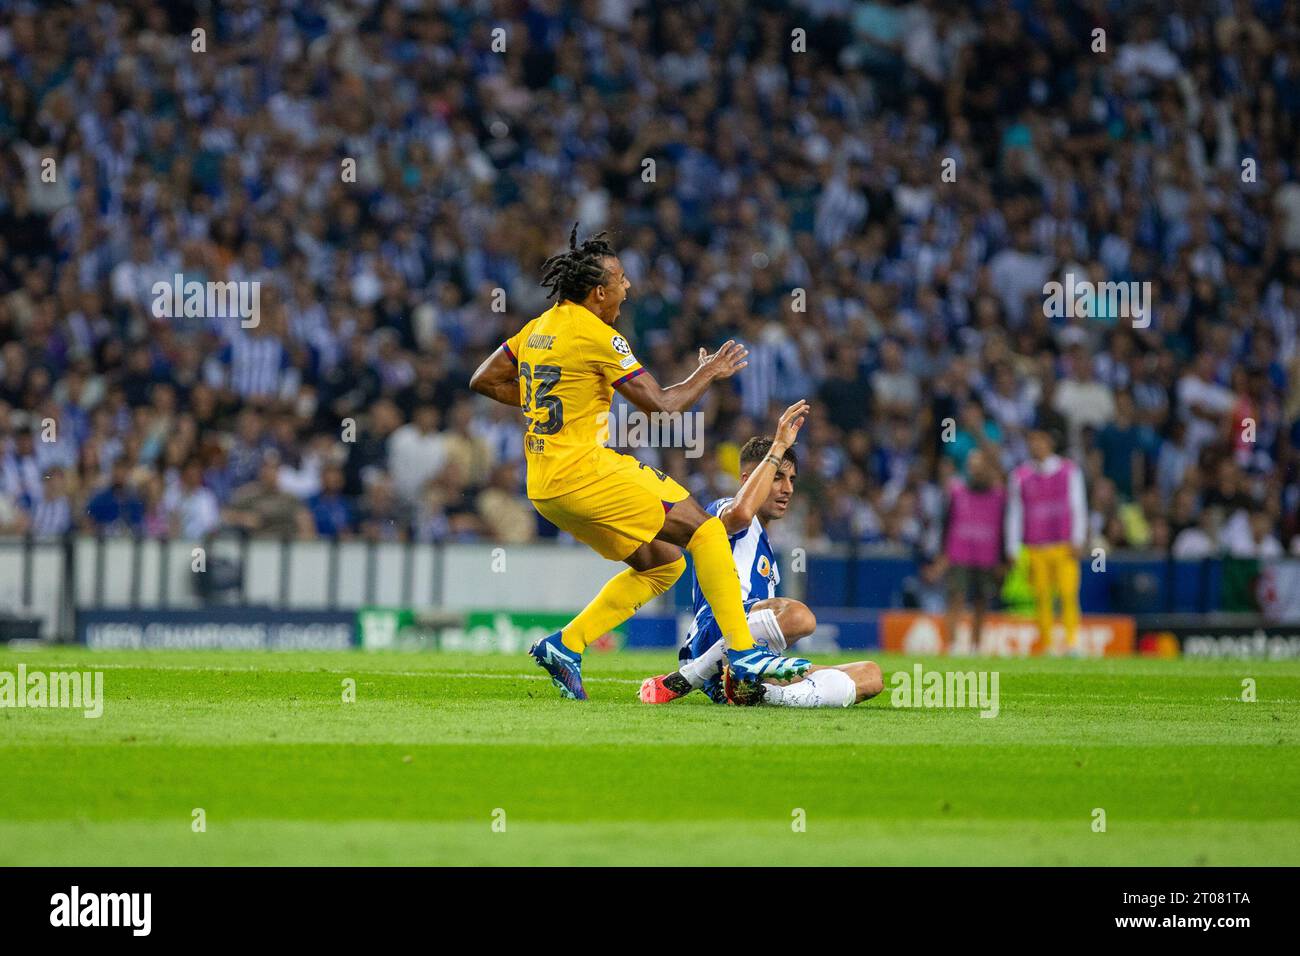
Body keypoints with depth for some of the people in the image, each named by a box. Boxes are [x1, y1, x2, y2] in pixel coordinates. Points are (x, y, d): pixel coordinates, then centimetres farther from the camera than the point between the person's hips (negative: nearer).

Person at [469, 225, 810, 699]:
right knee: (704, 529, -6)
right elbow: (661, 404, -12)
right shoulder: (597, 336, -13)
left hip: (546, 488, 9)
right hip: (584, 471, -9)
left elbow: (484, 380, 20)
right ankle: (742, 651, -8)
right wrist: (708, 374, 4)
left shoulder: (539, 327, 13)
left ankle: (565, 645, 8)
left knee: (663, 563, 15)